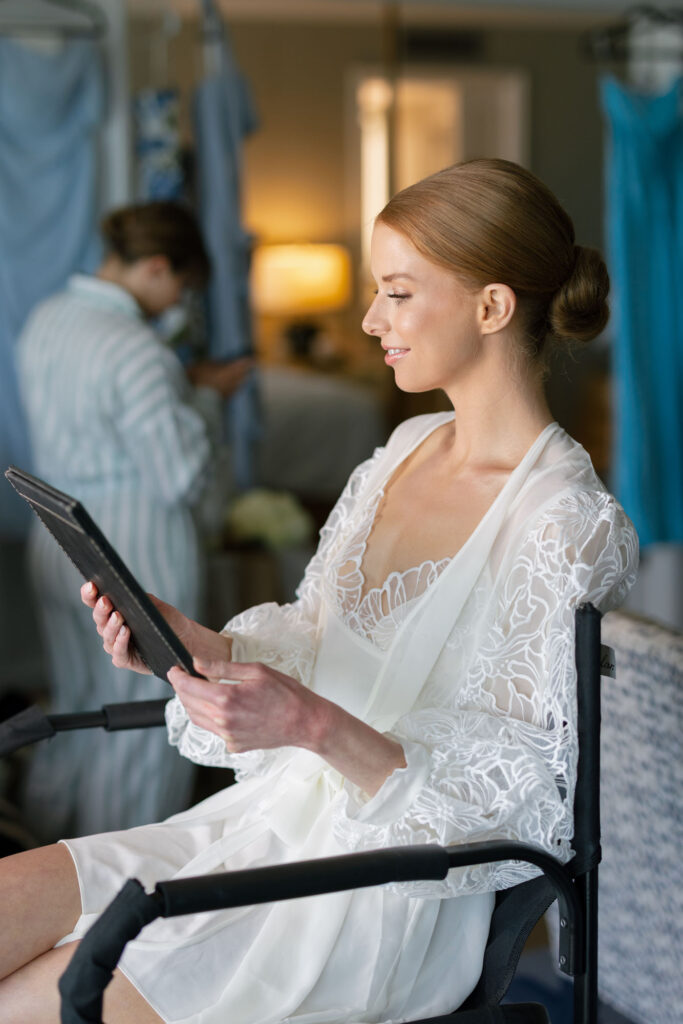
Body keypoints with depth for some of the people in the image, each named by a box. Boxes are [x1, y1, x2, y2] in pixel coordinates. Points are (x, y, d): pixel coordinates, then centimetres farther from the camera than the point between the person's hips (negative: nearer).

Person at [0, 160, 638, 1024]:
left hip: (391, 901, -7)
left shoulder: (570, 527, -18)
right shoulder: (408, 448, 8)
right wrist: (181, 638, -8)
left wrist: (314, 725, -30)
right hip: (277, 815, 7)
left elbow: (522, 794, -18)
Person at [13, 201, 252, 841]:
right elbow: (183, 479, -20)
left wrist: (181, 386, 11)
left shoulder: (44, 320, 4)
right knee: (141, 726, 8)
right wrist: (206, 398, -5)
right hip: (135, 560, -8)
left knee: (77, 704, 24)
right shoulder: (135, 351, -24)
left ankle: (49, 845, 40)